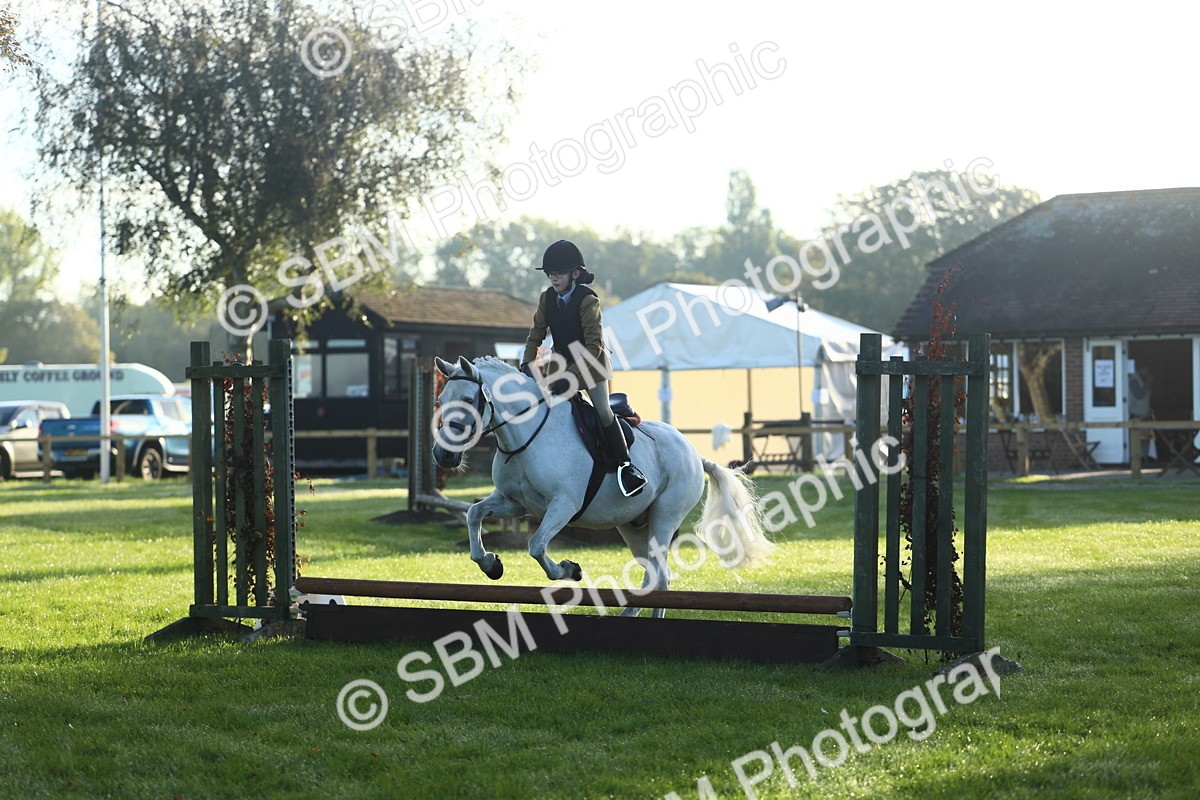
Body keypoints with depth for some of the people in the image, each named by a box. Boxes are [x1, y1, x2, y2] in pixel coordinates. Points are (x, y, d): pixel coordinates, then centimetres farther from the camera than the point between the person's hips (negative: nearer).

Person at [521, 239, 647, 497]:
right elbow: (535, 336, 3)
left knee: (603, 411, -16)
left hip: (591, 362, -6)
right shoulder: (547, 299, -5)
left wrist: (570, 375, -31)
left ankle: (624, 464, -11)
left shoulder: (588, 300, -22)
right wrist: (527, 365, -13)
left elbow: (594, 347, -26)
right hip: (562, 362, 6)